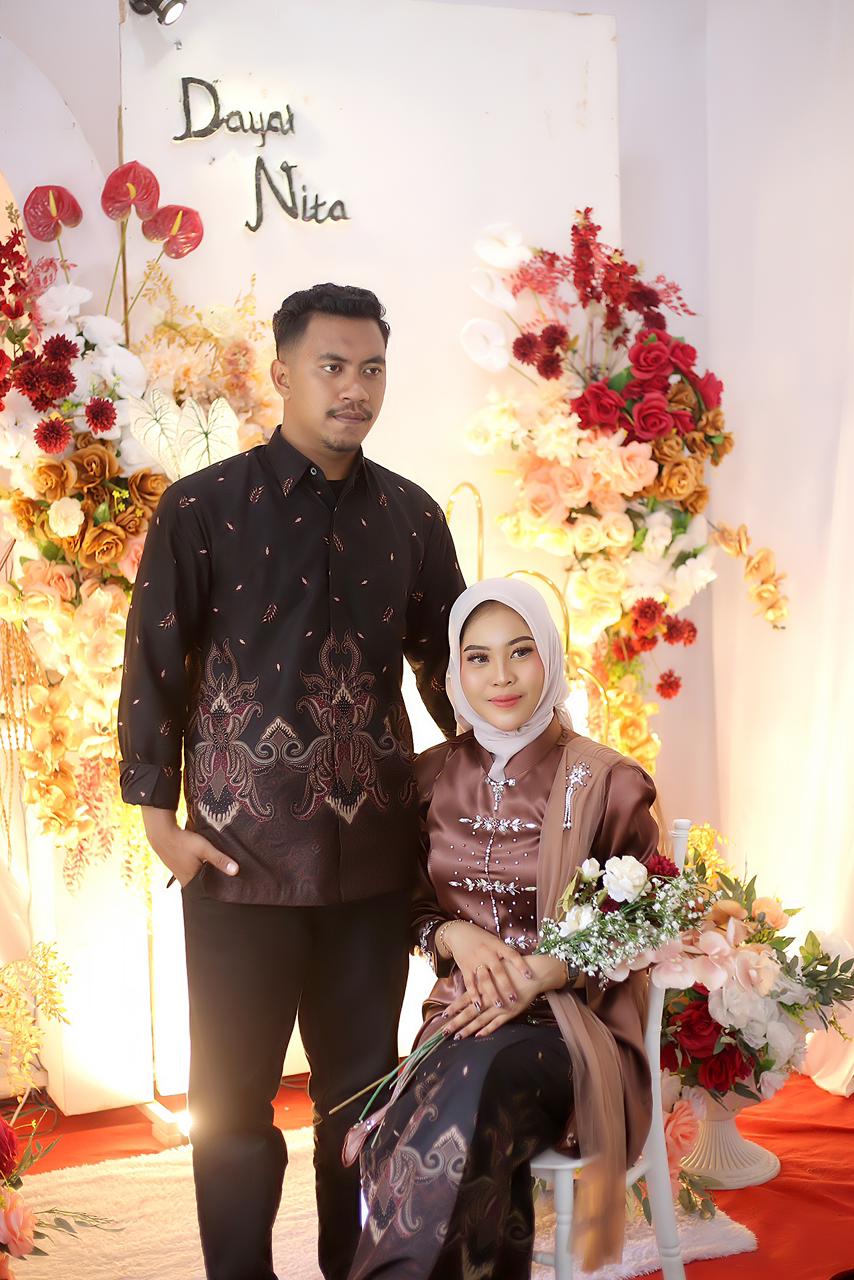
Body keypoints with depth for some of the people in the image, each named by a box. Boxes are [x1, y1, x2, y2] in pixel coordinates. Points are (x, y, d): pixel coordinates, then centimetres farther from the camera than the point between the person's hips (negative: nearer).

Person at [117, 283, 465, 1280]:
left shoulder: (410, 516, 6)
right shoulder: (202, 508, -4)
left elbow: (445, 663, 13)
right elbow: (154, 666, -2)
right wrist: (159, 814, -5)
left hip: (378, 852, 3)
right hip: (243, 851, -3)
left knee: (363, 1086, 14)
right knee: (233, 1095, 9)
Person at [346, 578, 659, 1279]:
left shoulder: (607, 785, -2)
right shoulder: (434, 776, 9)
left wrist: (538, 973, -16)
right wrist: (458, 936, -8)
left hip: (572, 1022, -2)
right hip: (462, 1014, 3)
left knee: (480, 1081, -36)